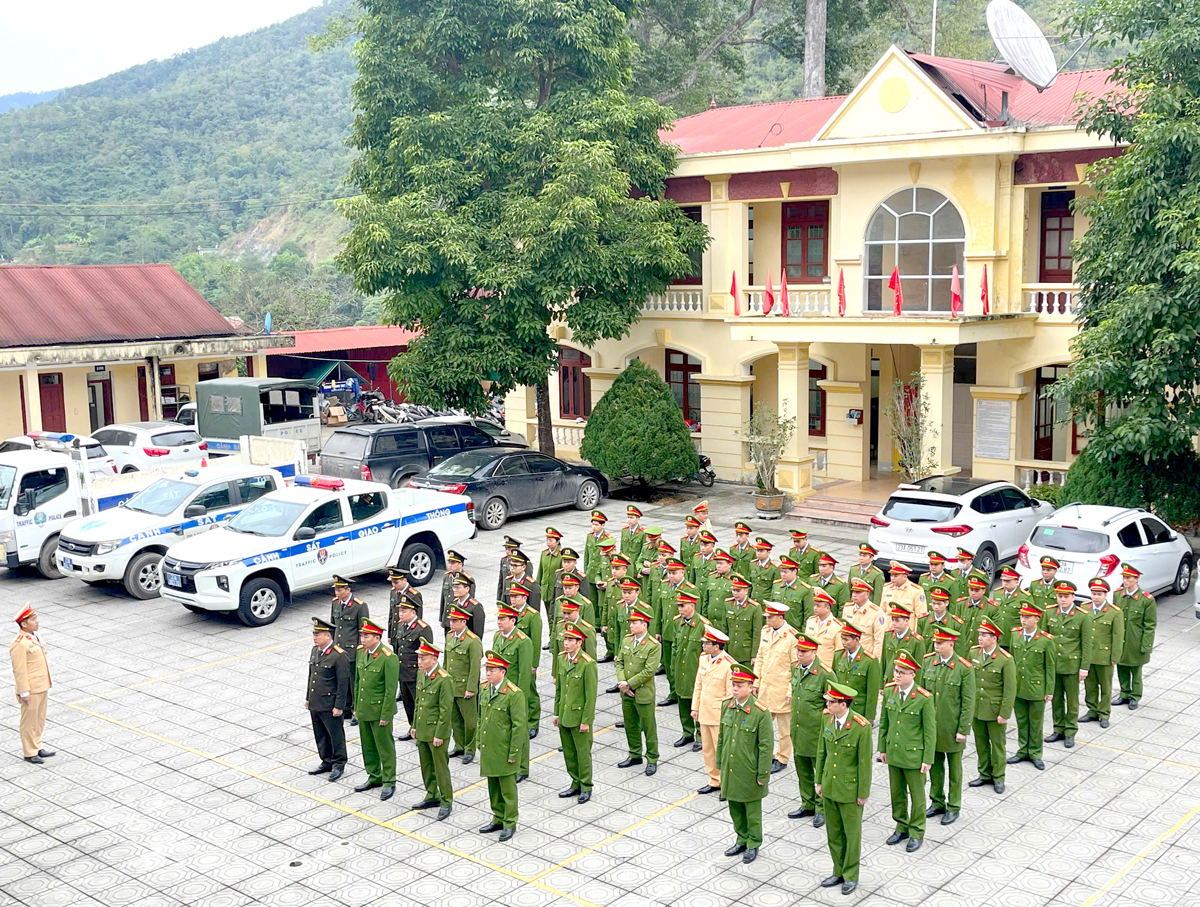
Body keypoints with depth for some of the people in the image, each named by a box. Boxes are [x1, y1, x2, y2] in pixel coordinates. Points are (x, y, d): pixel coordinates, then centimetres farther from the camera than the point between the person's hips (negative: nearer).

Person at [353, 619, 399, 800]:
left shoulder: (389, 658, -19)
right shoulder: (362, 652, 4)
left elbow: (391, 689, -18)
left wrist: (385, 716, -17)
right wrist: (356, 707, 14)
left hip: (379, 711, -7)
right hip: (363, 710, 7)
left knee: (385, 746, 4)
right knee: (367, 745, 17)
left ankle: (389, 782, 16)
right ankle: (374, 777, 32)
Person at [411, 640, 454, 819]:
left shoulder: (444, 680, -20)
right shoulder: (421, 675, 6)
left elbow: (446, 710, -19)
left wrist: (439, 735, -18)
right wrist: (415, 726, 14)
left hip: (437, 732, -8)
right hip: (422, 731, 8)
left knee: (440, 767, 2)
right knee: (426, 766, 17)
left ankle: (446, 801, 14)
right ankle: (432, 796, 32)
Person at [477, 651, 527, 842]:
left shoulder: (514, 694, -18)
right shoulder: (484, 688, 5)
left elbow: (519, 726, -16)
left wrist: (513, 753, -15)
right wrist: (480, 743, 16)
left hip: (504, 750, -7)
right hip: (488, 748, 7)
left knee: (507, 788, 4)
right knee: (493, 787, 17)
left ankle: (510, 824, 17)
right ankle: (498, 820, 30)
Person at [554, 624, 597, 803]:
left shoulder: (588, 663, -18)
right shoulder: (561, 658, 3)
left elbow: (591, 695, -15)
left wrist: (586, 721, -15)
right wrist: (557, 713, 12)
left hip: (579, 716, -6)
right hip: (564, 715, 6)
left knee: (583, 752, 5)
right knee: (568, 752, 15)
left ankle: (586, 787, 19)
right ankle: (576, 783, 29)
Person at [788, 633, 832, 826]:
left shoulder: (824, 673, -18)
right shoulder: (795, 668, 3)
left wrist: (824, 714, -11)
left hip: (817, 730, -7)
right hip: (797, 728, 7)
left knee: (821, 770, 5)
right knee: (802, 769, 17)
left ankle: (822, 809, 18)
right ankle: (808, 805, 32)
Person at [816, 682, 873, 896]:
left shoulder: (862, 727, -22)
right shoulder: (827, 719, -5)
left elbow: (865, 762, -15)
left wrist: (863, 794, -10)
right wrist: (819, 781, 9)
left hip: (850, 790, -5)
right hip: (829, 787, 5)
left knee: (852, 834, 11)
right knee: (833, 833, 17)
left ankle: (851, 876, 28)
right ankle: (839, 872, 34)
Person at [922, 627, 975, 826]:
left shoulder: (964, 668, -14)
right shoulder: (928, 661, -1)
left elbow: (968, 702, -11)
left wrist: (963, 730, -12)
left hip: (952, 727, -4)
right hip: (930, 725, 4)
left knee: (954, 768, 11)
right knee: (934, 766, 15)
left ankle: (954, 807, 23)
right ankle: (937, 803, 31)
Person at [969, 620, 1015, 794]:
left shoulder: (1006, 660, -15)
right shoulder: (973, 653, -1)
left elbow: (1010, 690, -13)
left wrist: (1005, 714, -15)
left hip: (995, 711, -4)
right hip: (975, 709, 5)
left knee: (997, 744, 9)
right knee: (981, 743, 15)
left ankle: (998, 777, 23)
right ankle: (985, 774, 30)